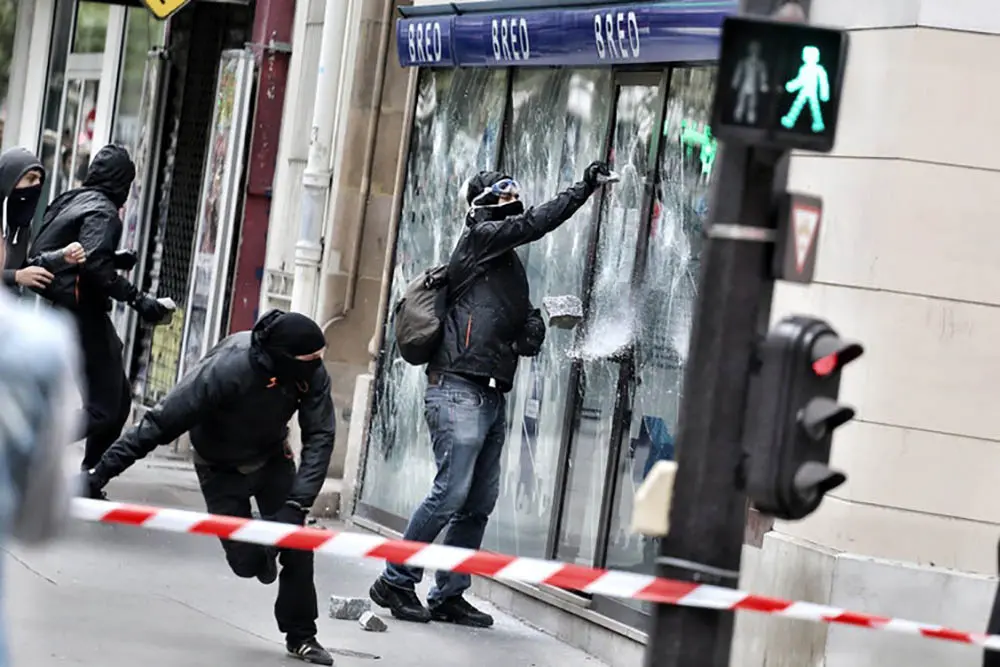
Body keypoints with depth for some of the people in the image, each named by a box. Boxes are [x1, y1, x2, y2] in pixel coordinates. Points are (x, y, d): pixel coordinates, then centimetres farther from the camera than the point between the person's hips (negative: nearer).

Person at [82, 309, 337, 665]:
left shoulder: (313, 374, -26)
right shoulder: (226, 370, -39)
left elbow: (320, 437, -22)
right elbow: (160, 423, -35)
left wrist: (298, 502, -34)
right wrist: (100, 472, -35)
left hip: (273, 459, 3)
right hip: (221, 469, -3)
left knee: (297, 546, -10)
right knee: (246, 562, -4)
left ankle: (301, 636, 8)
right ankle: (263, 556, 35)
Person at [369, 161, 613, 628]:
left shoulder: (507, 266, 24)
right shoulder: (480, 238, -1)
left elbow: (520, 329, 29)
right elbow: (534, 224, -12)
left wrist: (532, 328, 6)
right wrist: (585, 187, -8)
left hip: (493, 396, 9)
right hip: (459, 391, -9)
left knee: (480, 502, 7)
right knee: (452, 493, -13)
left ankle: (449, 596, 12)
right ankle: (395, 582, -4)